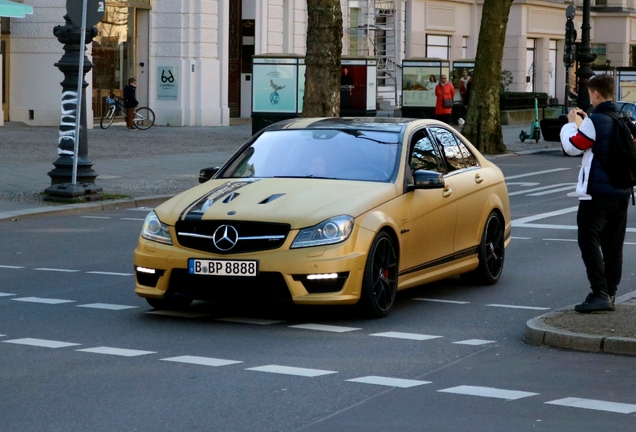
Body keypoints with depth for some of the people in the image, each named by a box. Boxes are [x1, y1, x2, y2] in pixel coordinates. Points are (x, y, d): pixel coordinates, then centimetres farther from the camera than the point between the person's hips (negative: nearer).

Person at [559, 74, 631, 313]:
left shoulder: (595, 122, -15)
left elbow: (572, 147, -7)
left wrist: (571, 123, 7)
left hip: (596, 194, -8)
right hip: (621, 192, 8)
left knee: (589, 241, -8)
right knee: (613, 244, 12)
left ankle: (600, 293, -17)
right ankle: (610, 293, 18)